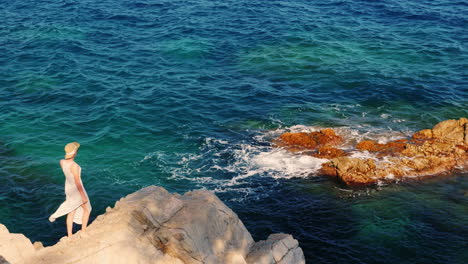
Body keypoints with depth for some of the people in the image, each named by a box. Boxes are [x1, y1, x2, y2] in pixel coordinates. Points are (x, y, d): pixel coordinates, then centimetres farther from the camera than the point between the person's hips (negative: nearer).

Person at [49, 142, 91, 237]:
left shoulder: (62, 162, -12)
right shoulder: (74, 165, -34)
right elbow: (77, 183, -29)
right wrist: (83, 196, -20)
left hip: (68, 189, 7)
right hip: (77, 190, -6)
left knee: (71, 212, 17)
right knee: (87, 209, 18)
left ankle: (69, 236, 23)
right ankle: (83, 232, 23)